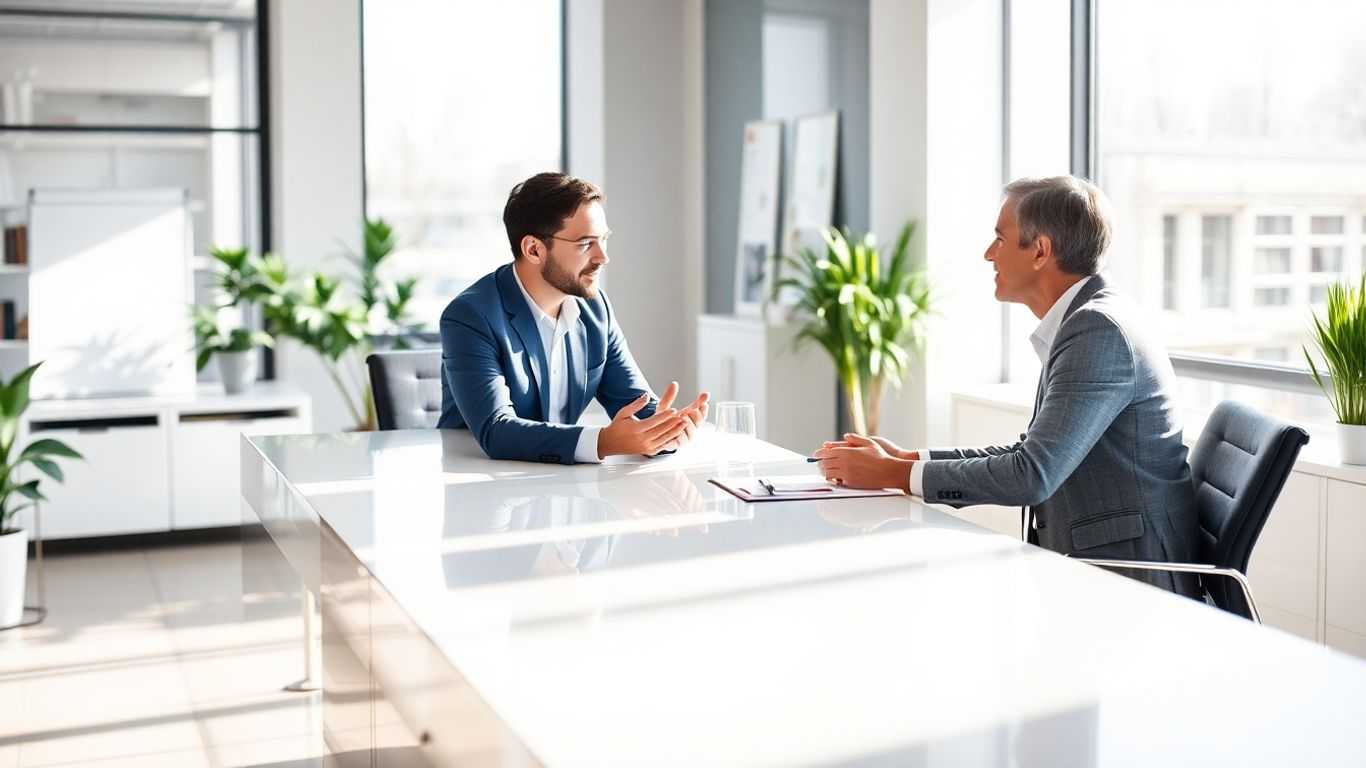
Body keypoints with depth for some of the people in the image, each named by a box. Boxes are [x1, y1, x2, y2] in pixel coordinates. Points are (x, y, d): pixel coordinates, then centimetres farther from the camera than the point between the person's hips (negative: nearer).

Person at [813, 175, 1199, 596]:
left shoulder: (1099, 329, -19)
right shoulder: (1087, 320, 12)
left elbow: (1032, 474, -24)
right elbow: (1031, 452, 15)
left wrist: (895, 474, -16)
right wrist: (907, 458, 6)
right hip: (1088, 564, 8)